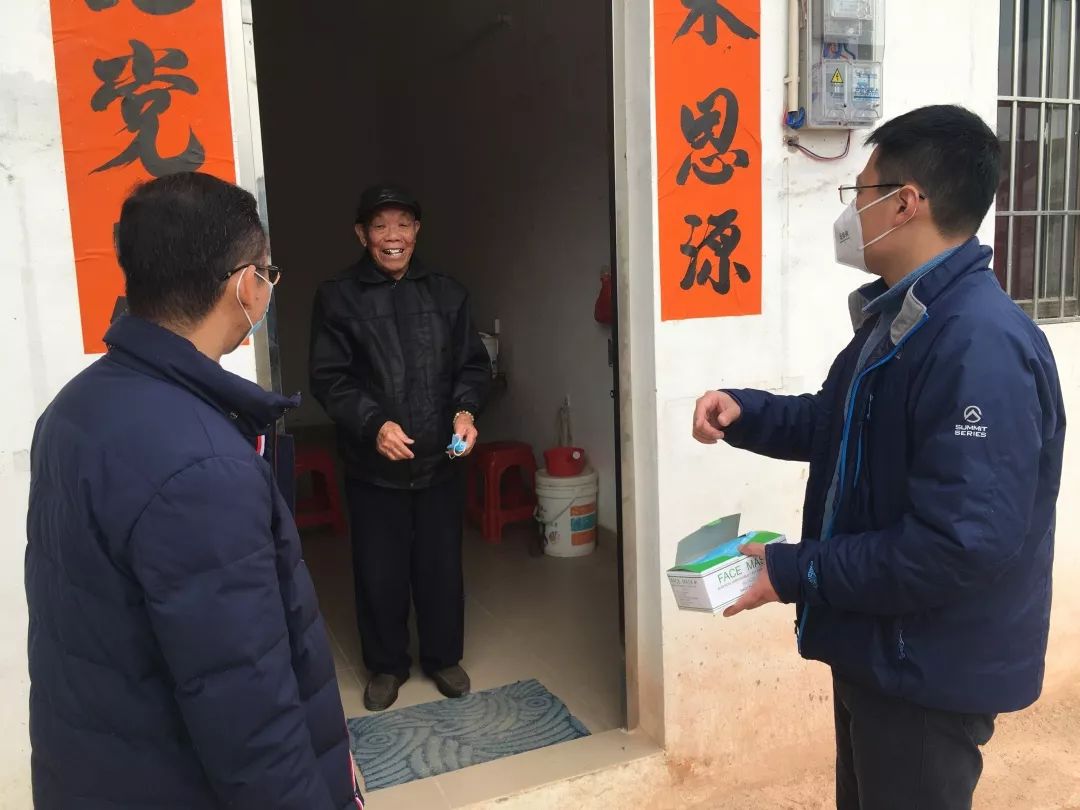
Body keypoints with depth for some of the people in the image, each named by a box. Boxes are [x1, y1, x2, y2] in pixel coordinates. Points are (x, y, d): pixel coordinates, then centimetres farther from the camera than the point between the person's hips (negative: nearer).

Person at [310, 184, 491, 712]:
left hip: (440, 461, 2)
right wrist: (374, 423, -22)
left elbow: (473, 365, 9)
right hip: (372, 466, -2)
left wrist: (465, 410, -11)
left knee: (441, 566, 12)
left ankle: (443, 657, 33)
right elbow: (329, 378, -7)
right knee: (379, 571, 9)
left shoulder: (447, 294, 7)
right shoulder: (337, 298, -3)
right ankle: (386, 665, 30)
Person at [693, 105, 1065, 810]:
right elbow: (838, 425, 17)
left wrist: (795, 572, -25)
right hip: (877, 644, 10)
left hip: (932, 669, -10)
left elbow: (964, 545, -33)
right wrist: (744, 413, -2)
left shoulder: (980, 345, -30)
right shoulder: (897, 316, 6)